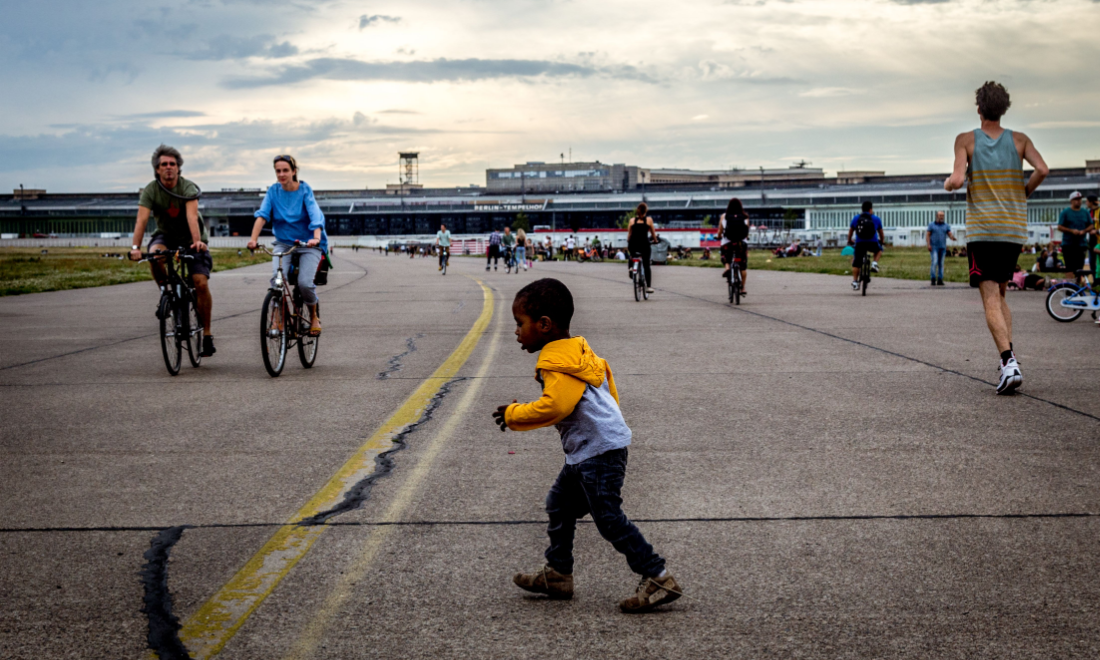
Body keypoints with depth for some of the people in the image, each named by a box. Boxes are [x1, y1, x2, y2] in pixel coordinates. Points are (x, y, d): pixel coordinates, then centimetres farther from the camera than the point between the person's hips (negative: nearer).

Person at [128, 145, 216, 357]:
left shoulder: (188, 188, -20)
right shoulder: (150, 190, -14)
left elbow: (192, 216, -36)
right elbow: (142, 219, -26)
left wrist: (197, 241, -52)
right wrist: (135, 247, -41)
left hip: (191, 239, -1)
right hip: (166, 235, 1)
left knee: (201, 282, -17)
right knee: (155, 253, -35)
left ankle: (207, 334, -5)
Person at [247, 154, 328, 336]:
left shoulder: (305, 190, -8)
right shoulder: (273, 191, -1)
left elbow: (315, 216, -22)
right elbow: (262, 215, -12)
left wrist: (316, 238, -41)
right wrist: (253, 239, -29)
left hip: (308, 244, -2)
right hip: (284, 244, 2)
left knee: (304, 283, -21)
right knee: (276, 279, -24)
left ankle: (314, 316, 8)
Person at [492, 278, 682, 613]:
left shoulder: (558, 362, -18)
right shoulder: (577, 351, 15)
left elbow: (554, 406, -29)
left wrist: (513, 415, -15)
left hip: (599, 450, -11)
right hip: (585, 451, 11)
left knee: (609, 518, -9)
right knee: (560, 504, 19)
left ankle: (659, 579, -4)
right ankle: (557, 574, 30)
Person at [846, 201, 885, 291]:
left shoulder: (855, 218, 7)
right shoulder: (876, 219, 5)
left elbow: (850, 231, 15)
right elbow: (881, 233, 17)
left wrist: (849, 241, 32)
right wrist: (882, 241, 36)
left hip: (859, 244, 0)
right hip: (873, 244, 0)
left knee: (856, 263, 8)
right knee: (879, 250, 31)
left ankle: (855, 282, 1)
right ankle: (874, 263, 9)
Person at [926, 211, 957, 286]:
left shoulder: (946, 226, 8)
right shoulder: (931, 225, 2)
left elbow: (950, 235, -1)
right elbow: (927, 235, -1)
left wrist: (953, 237, -25)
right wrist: (928, 245, -15)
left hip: (942, 247, 3)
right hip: (934, 247, -3)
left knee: (941, 264, 2)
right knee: (934, 262, -15)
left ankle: (940, 280, 4)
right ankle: (933, 280, -11)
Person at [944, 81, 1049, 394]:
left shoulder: (966, 140, -2)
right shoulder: (1019, 140, 5)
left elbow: (957, 180, -14)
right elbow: (1043, 170, -10)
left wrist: (947, 183, 9)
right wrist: (1025, 191, 9)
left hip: (981, 230, -3)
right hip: (1014, 230, 3)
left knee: (991, 300, -7)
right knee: (999, 295, 18)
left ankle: (1009, 362, -23)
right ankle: (1009, 362, 11)